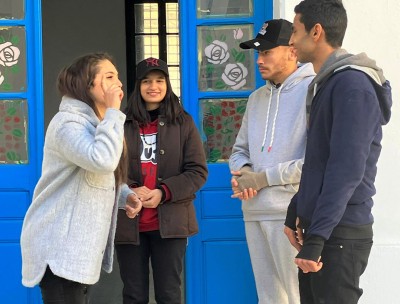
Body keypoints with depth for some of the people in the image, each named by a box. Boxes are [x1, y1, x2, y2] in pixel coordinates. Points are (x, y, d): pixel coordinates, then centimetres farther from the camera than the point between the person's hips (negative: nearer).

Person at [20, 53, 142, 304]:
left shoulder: (96, 123, 16)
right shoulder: (68, 122, -17)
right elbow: (102, 160, -35)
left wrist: (126, 195, 1)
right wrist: (113, 112, -24)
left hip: (80, 245, 10)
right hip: (59, 248, -10)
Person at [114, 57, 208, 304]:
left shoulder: (183, 122, 5)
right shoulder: (123, 124, 4)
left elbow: (198, 171, 0)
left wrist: (164, 193, -13)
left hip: (170, 222, -1)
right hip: (129, 223, 1)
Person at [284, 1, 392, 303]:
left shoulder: (352, 85, -15)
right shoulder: (327, 84, 14)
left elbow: (347, 168, -23)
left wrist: (317, 236, -26)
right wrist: (296, 212, 22)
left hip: (340, 233, -9)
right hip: (319, 227, 9)